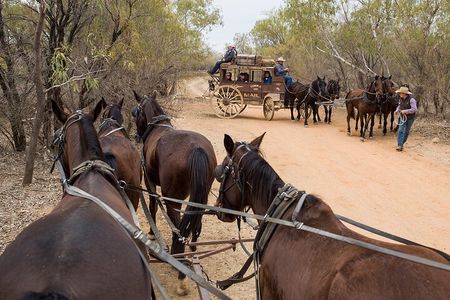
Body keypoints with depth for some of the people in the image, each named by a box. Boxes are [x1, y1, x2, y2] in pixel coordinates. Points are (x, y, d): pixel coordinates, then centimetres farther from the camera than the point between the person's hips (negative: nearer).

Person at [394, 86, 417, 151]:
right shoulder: (401, 99, -1)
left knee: (406, 132, 10)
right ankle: (400, 145, -12)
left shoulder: (411, 99, -21)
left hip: (410, 118, -4)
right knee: (400, 130, -9)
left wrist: (405, 111, -33)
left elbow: (414, 109, -27)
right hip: (403, 117, 4)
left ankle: (402, 143, 26)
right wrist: (397, 110, -2)